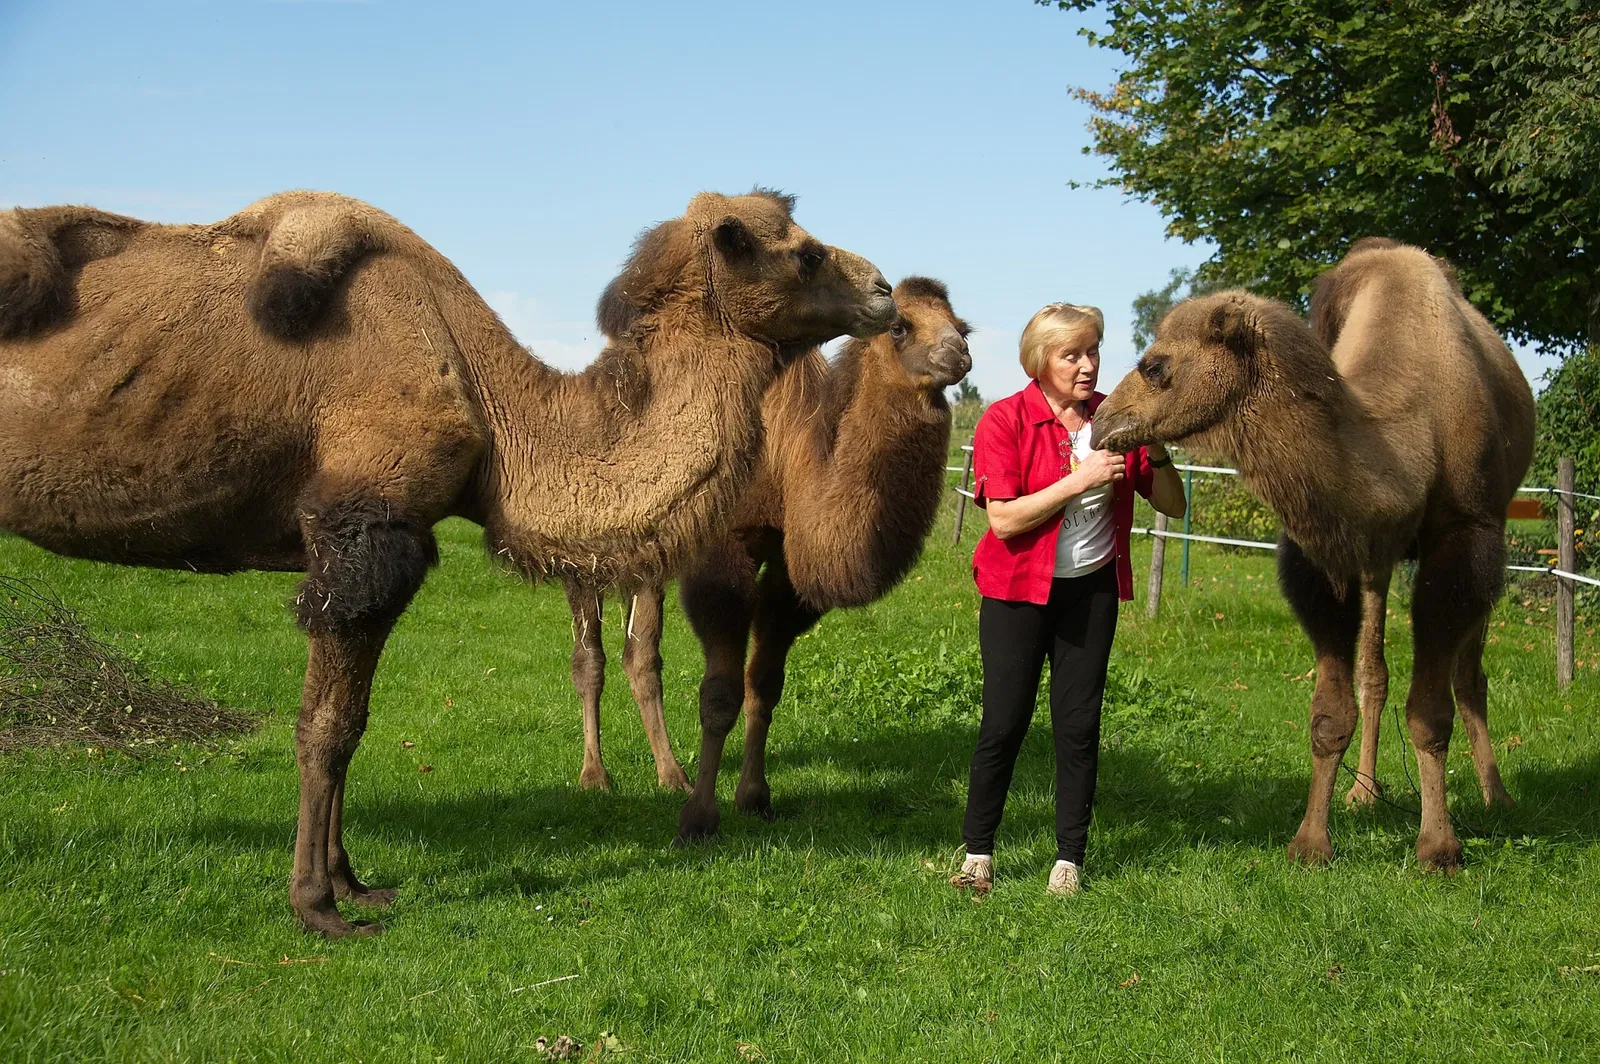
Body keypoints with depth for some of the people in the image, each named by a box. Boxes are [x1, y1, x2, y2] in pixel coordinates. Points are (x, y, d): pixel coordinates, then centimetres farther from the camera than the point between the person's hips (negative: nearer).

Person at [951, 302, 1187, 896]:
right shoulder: (1004, 421, -9)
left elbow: (1173, 506, 4)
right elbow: (1004, 519, -19)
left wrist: (1156, 454, -14)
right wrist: (1080, 479, -21)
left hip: (1091, 588, 3)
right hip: (1018, 588, -3)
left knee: (1079, 724, 3)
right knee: (1005, 721, -4)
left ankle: (1070, 858, 11)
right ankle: (977, 852, 9)